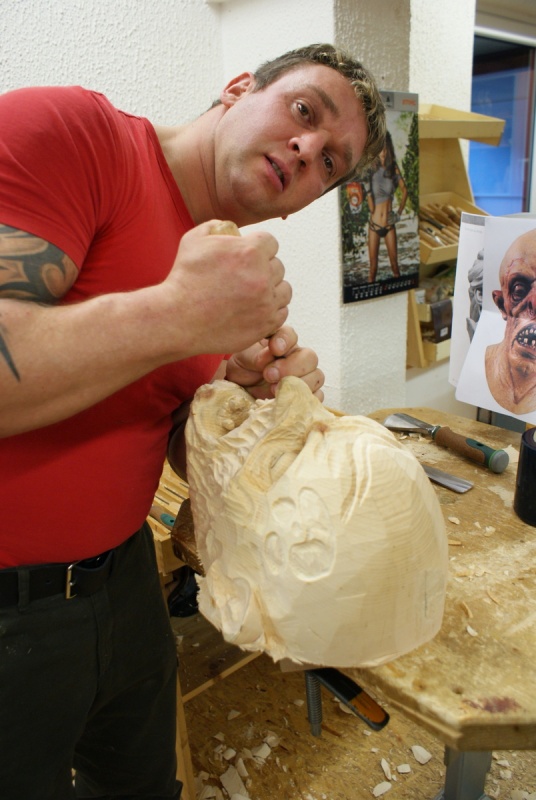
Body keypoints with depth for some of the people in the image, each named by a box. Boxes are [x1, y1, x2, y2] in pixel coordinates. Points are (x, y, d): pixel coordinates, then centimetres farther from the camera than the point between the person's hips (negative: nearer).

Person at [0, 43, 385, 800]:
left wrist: (253, 400, -11)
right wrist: (180, 313, -29)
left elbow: (186, 450, 7)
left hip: (120, 580, 7)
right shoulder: (69, 129, -16)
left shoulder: (240, 272, 3)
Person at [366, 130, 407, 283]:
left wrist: (399, 212, 8)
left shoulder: (394, 169, 2)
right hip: (374, 224, -2)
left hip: (389, 224, 2)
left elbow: (404, 190, 12)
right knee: (373, 265, 4)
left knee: (394, 263, 5)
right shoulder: (372, 169, -5)